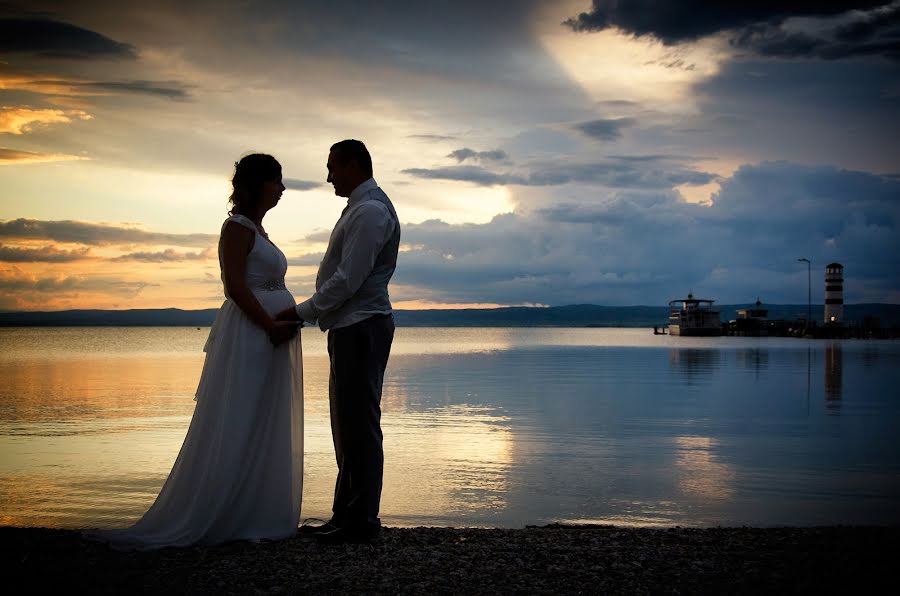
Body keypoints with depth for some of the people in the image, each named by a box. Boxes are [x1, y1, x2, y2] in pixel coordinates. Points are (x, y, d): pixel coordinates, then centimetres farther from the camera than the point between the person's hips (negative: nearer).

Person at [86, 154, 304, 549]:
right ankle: (211, 518, -2)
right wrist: (272, 325, -19)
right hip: (247, 336, -10)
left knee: (264, 432, 10)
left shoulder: (257, 229, 18)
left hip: (270, 340, 10)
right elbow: (235, 286, -18)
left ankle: (255, 516, 15)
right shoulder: (237, 226, -9)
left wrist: (284, 324, 8)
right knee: (235, 430, -7)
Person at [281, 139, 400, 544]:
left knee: (359, 426, -7)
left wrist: (301, 312, -14)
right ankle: (347, 515, 20)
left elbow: (348, 280, -20)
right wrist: (307, 312, 14)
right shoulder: (362, 207, 19)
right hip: (351, 327, 11)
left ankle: (362, 521, -1)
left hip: (361, 328, -11)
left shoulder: (370, 211, -15)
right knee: (348, 425, 13)